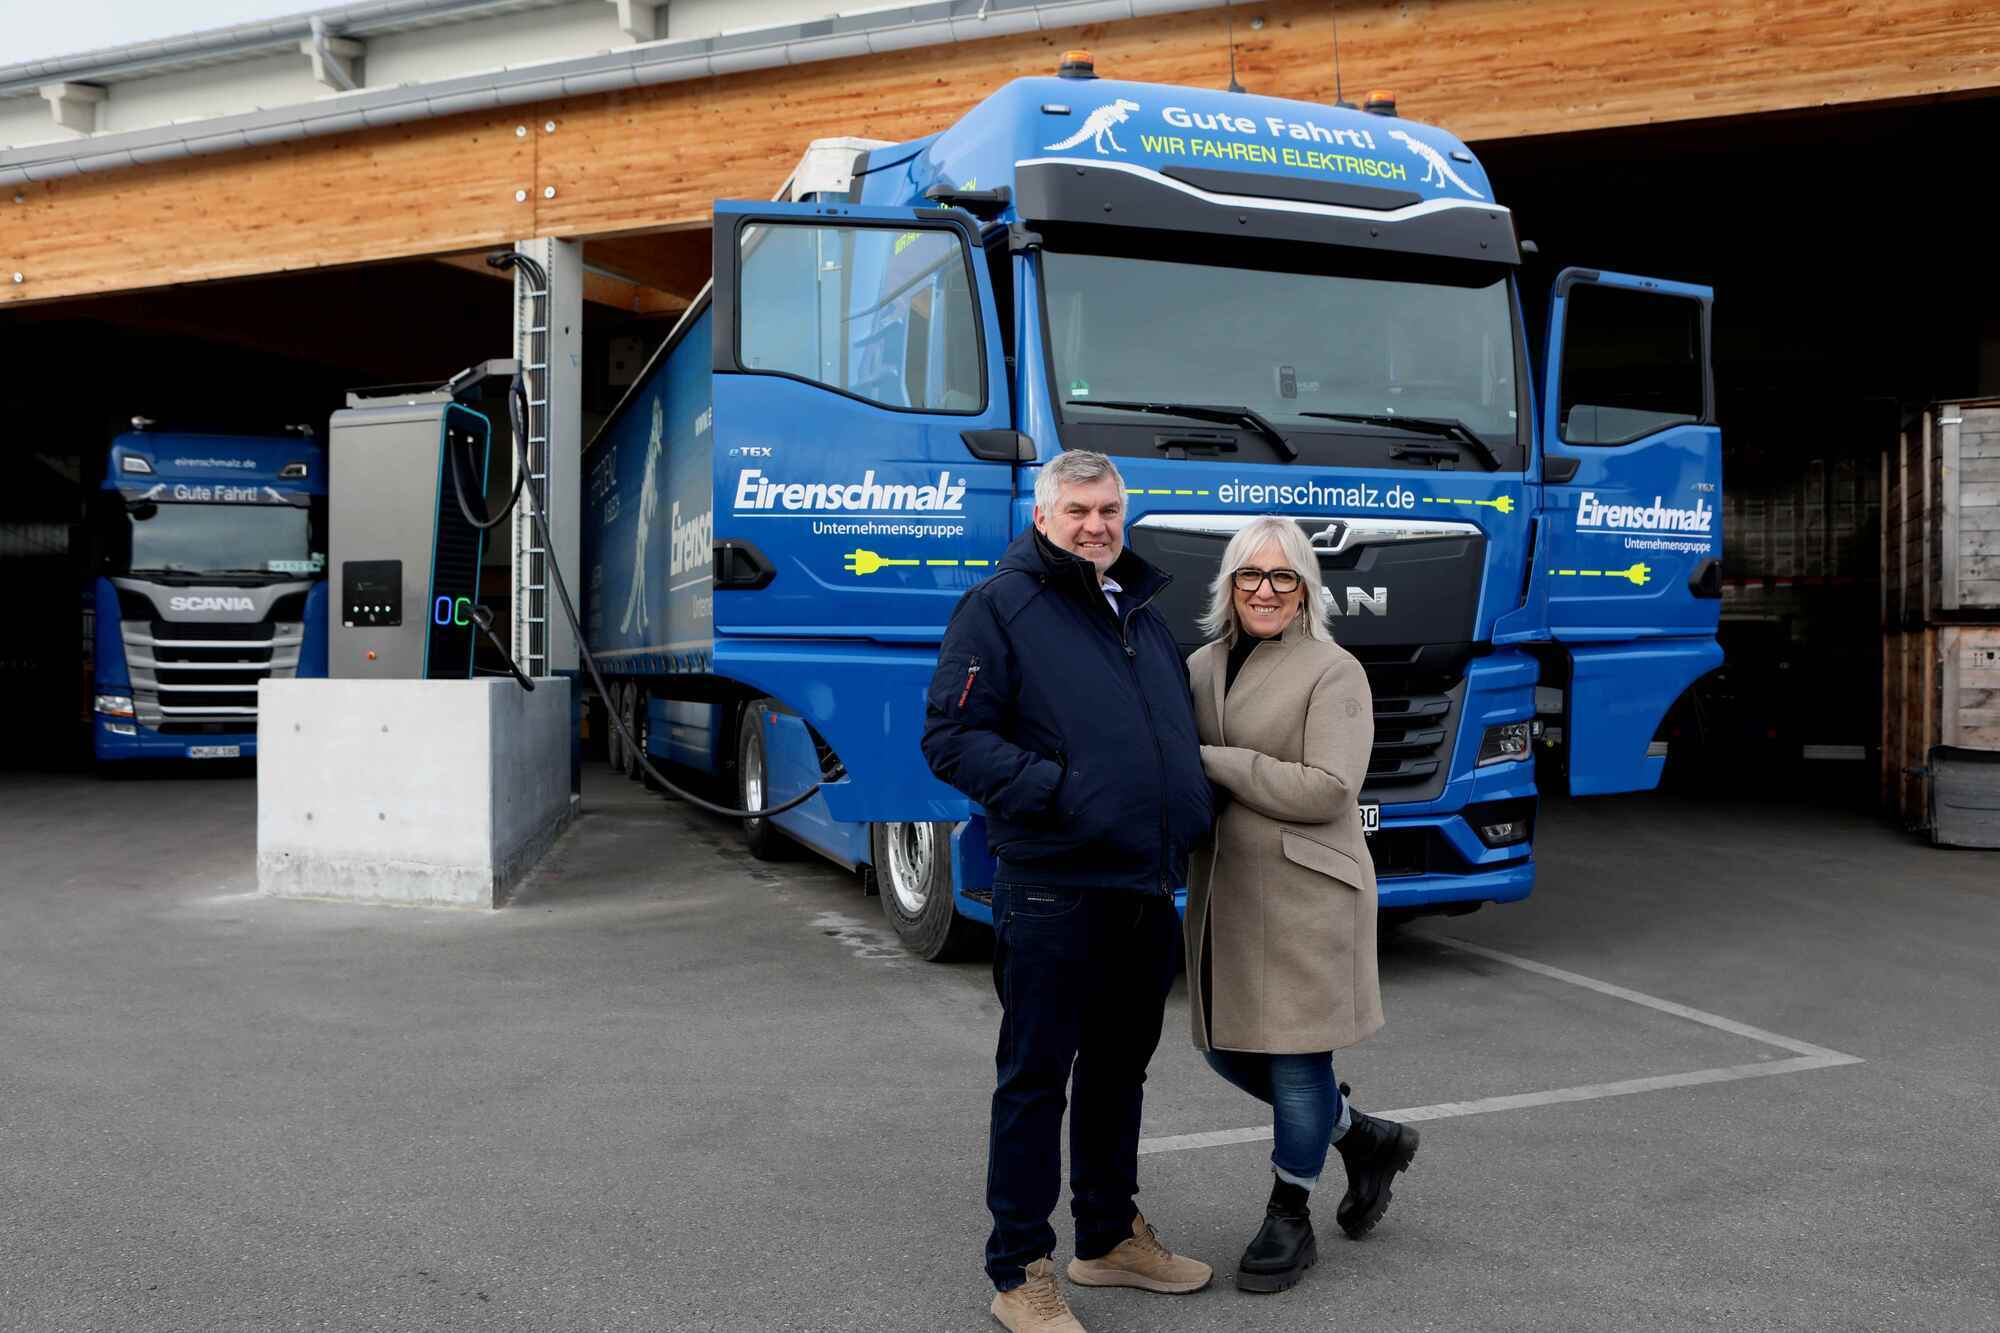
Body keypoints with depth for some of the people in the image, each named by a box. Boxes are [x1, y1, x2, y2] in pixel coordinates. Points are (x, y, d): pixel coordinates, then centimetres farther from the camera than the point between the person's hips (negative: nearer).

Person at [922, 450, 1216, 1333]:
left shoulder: (1142, 612, 17)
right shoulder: (1000, 605, -6)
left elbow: (1176, 726, 30)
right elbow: (950, 737, -14)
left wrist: (1197, 797, 12)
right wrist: (1054, 788, -22)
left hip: (1147, 890, 8)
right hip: (1053, 893, -7)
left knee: (1119, 1068, 19)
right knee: (1035, 1080, 1)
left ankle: (1109, 1237, 35)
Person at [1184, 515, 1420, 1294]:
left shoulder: (1333, 672, -8)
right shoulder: (1202, 666, 10)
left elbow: (1327, 790, -18)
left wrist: (1210, 762, -17)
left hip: (1305, 891, -7)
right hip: (1222, 890, 7)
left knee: (1296, 1058, 2)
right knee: (1228, 1050, 14)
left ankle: (1288, 1221, 23)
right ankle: (1365, 1138, 36)